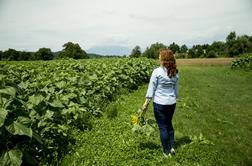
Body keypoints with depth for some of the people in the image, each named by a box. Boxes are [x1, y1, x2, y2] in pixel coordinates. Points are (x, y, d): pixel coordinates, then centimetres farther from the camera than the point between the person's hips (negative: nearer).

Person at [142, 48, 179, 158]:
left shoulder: (157, 72, -15)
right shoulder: (175, 72, 2)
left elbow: (151, 88, -11)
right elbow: (176, 89, 11)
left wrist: (146, 102, -3)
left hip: (159, 104, -5)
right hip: (172, 103, 5)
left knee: (162, 127, 7)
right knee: (169, 124, 24)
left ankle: (167, 152, 19)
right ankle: (172, 147, 30)